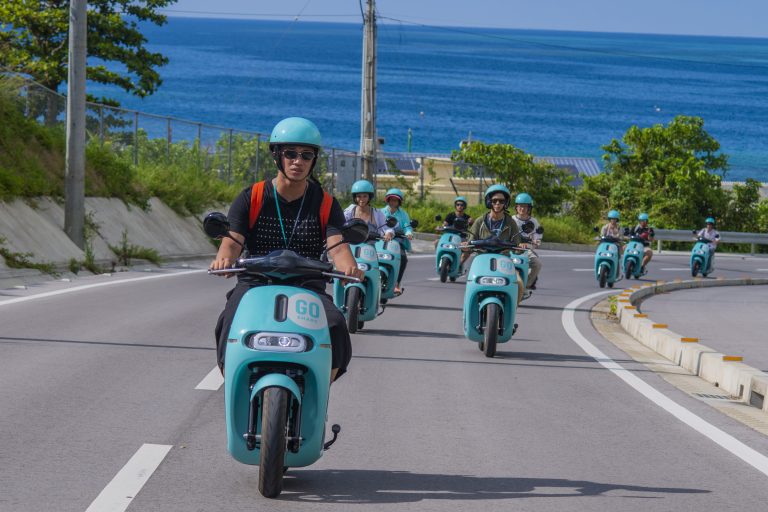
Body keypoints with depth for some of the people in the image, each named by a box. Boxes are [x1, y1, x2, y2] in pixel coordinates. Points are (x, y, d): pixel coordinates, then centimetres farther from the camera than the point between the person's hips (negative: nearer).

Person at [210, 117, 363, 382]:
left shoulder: (326, 204, 7)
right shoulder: (251, 198, 5)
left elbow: (337, 246, -8)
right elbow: (233, 240, -7)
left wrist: (349, 267, -33)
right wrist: (224, 259, -33)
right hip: (255, 283, -1)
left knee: (335, 326, -28)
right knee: (235, 321, -32)